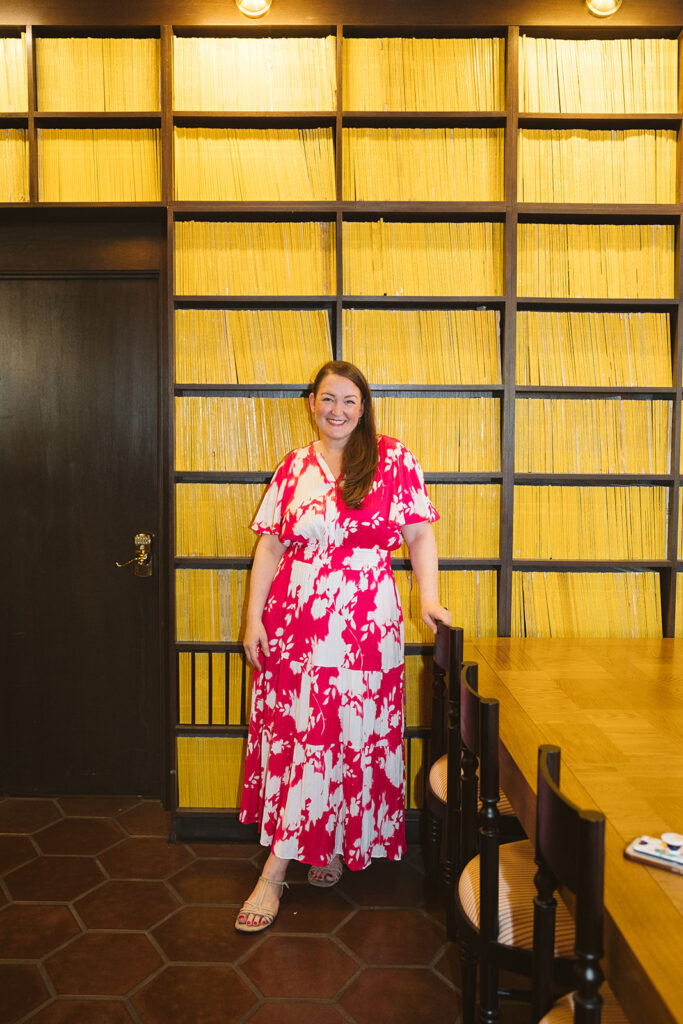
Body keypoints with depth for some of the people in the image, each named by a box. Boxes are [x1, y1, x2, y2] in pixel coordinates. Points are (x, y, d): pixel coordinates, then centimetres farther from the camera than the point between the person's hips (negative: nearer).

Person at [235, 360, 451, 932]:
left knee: (347, 734, 0)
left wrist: (430, 600, -11)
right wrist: (254, 617, 1)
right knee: (292, 732, 6)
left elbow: (420, 536, 2)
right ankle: (324, 845, 26)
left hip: (364, 623, -2)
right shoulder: (294, 467, 9)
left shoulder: (393, 460, 2)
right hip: (293, 619, 3)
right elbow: (270, 547, 7)